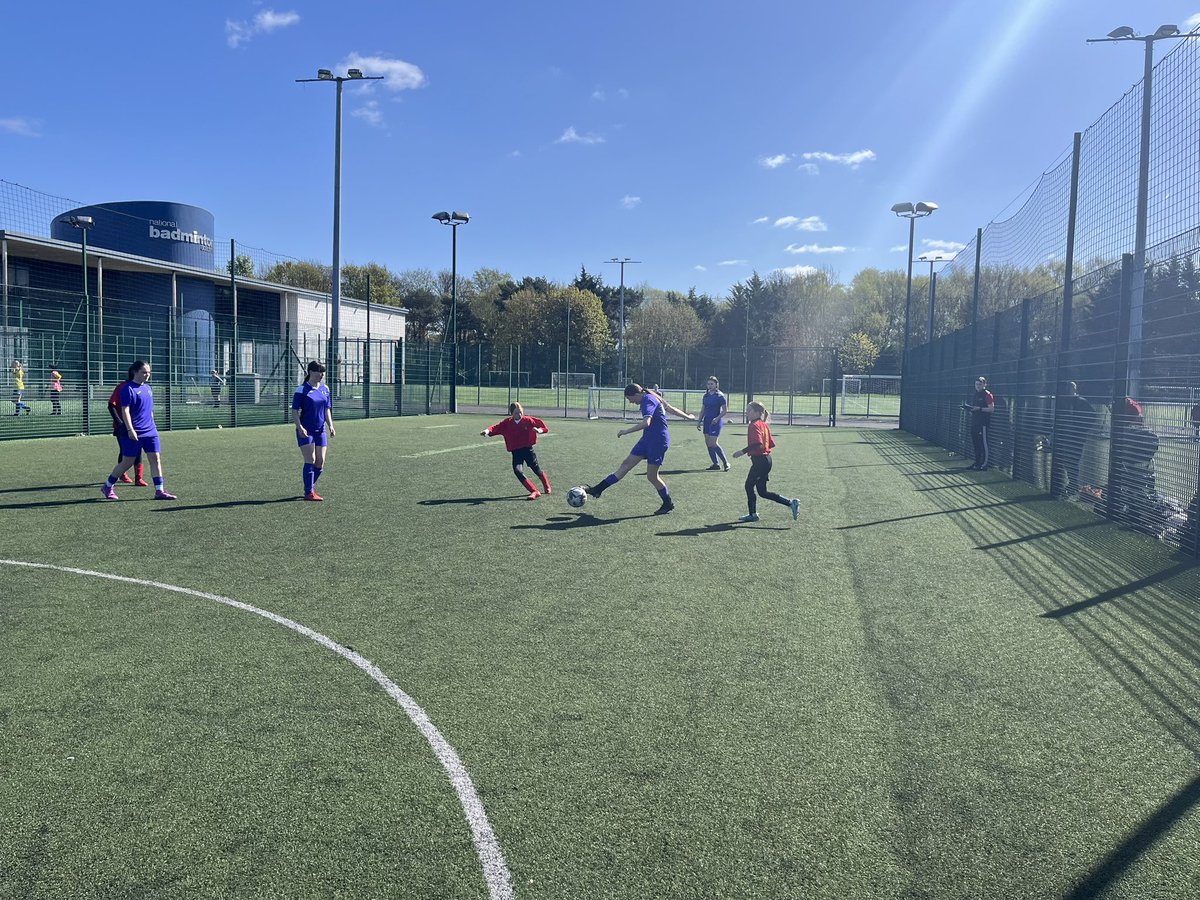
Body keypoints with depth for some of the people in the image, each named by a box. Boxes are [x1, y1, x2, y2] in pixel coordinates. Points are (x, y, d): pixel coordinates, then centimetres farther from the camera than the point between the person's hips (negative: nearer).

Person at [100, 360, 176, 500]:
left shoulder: (147, 387, 13)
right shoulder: (128, 388, -11)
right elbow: (125, 411, -16)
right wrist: (130, 429, -23)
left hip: (150, 431, 7)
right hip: (134, 433, -7)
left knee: (156, 458, -2)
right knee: (127, 462, 2)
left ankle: (159, 491, -1)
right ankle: (107, 487, 20)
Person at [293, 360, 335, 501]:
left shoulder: (325, 389, 10)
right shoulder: (301, 390, -8)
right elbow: (294, 411, -9)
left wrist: (330, 426, 4)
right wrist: (300, 428, -20)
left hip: (320, 430, 6)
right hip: (305, 431, -6)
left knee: (320, 462, 4)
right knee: (310, 460, -10)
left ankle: (310, 488, 22)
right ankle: (309, 492, -3)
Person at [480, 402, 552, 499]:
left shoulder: (528, 420, -4)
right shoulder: (507, 423, -2)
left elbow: (543, 426, 0)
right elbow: (497, 427, -16)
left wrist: (540, 430, -22)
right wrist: (488, 431, -36)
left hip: (528, 449, -1)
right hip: (516, 452, 1)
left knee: (536, 469, 9)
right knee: (517, 470, -21)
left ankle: (547, 488, 39)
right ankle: (534, 492, -20)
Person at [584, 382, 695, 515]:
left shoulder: (648, 401, -19)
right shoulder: (651, 398, 10)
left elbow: (646, 422, -34)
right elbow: (670, 408, 21)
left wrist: (626, 431, -31)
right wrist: (687, 416, 33)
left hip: (658, 440, -10)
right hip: (648, 439, 10)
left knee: (651, 476, -1)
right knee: (626, 464, 6)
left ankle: (668, 504, 18)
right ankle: (598, 489, 4)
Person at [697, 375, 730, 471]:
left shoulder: (720, 396, -8)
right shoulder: (706, 395, 12)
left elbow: (725, 410, -9)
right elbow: (703, 410, 19)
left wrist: (717, 418, -20)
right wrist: (699, 422, 15)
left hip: (715, 422, -8)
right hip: (707, 421, 8)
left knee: (713, 443, -14)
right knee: (708, 443, 5)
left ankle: (725, 463, -2)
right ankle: (716, 464, 12)